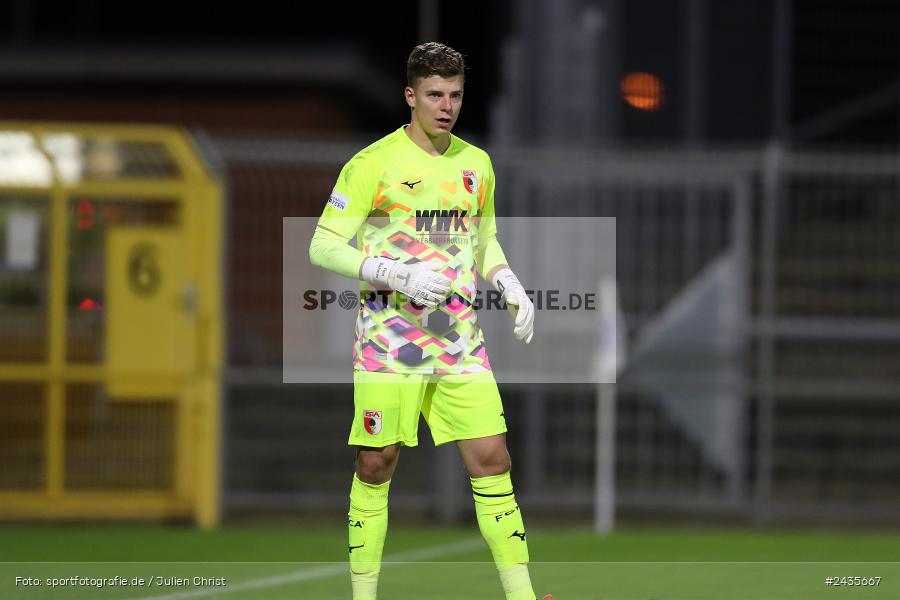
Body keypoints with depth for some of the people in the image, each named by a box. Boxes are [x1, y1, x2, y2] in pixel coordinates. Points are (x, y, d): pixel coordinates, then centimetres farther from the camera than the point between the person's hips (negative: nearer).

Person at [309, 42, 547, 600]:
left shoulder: (477, 163, 11)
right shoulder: (374, 163, -6)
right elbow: (324, 248, -6)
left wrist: (510, 285, 7)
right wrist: (396, 274, -18)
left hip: (461, 339, 4)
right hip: (389, 337, -4)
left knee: (491, 458, -3)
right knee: (377, 464, -1)